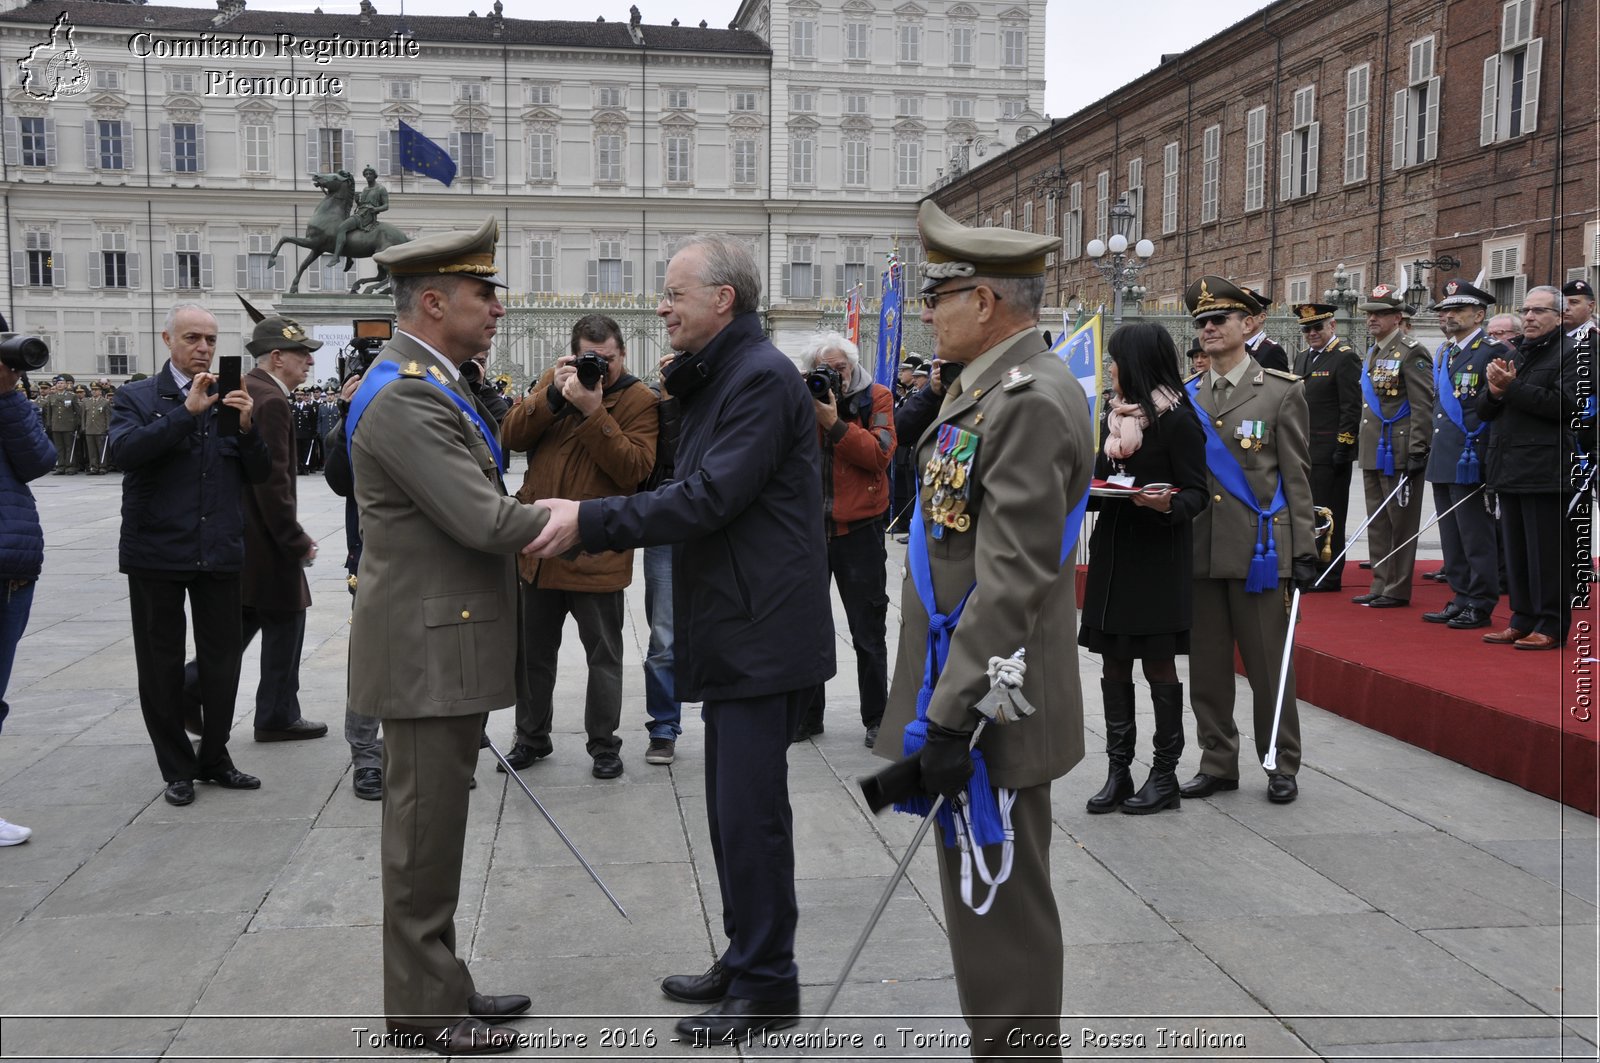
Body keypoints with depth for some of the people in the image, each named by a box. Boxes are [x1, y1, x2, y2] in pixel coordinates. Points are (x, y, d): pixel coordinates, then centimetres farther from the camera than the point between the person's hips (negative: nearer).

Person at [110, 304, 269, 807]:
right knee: (161, 665, 7)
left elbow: (260, 474, 5)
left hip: (219, 553, 2)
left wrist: (248, 427, -13)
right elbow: (125, 450, -18)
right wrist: (187, 410, -23)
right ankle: (177, 769, 19)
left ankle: (214, 759, 24)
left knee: (222, 659, 8)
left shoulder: (230, 400, 9)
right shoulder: (137, 398, 2)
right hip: (156, 552, -2)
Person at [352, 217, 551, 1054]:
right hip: (428, 648, -10)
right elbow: (485, 521, -23)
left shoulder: (430, 385, 14)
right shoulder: (405, 396, -20)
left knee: (435, 822, 17)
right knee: (424, 828, 2)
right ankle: (422, 1007, 16)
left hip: (448, 644, 10)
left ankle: (437, 983, 30)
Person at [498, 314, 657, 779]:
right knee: (532, 650, 17)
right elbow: (511, 437, -3)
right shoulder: (554, 380, 7)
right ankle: (531, 737, 35)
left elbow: (635, 469, -20)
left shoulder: (639, 400, -7)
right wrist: (553, 395, -15)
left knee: (604, 655, 9)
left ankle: (604, 744, 25)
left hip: (597, 557, -4)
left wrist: (593, 411, -25)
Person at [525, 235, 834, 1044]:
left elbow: (710, 498, -23)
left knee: (750, 811, -3)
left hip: (761, 634, -10)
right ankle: (744, 962, 29)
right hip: (733, 632, 10)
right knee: (734, 808, 16)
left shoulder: (761, 377, -15)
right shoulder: (716, 377, 17)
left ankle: (768, 987, 11)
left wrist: (592, 521, -21)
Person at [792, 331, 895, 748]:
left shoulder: (875, 398, -3)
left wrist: (834, 422, -23)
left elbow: (880, 454, -18)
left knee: (869, 632, 8)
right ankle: (806, 715, 25)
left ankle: (876, 718, 20)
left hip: (858, 530, -2)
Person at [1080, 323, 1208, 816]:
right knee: (1114, 666, 8)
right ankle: (1118, 772, 15)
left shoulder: (1176, 420, -9)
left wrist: (1169, 504, -31)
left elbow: (1197, 493, -11)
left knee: (1158, 666, 2)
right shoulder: (1115, 415, 13)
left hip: (1157, 558, -7)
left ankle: (1165, 775, 13)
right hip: (1111, 553, 7)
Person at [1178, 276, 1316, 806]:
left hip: (1259, 550, -4)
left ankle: (1281, 766, 17)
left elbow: (1296, 476, -1)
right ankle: (1217, 764, 21)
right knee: (1206, 667, 8)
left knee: (1268, 664, 3)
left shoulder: (1282, 391, 1)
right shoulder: (1185, 396, 11)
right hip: (1199, 551, 4)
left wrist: (1304, 549, -6)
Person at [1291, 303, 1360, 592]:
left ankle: (1330, 576, 5)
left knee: (1329, 513, -2)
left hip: (1330, 452, -7)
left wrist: (1343, 448, -16)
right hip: (1303, 451, 7)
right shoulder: (1301, 358, 17)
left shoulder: (1345, 358, -7)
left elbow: (1352, 408, -12)